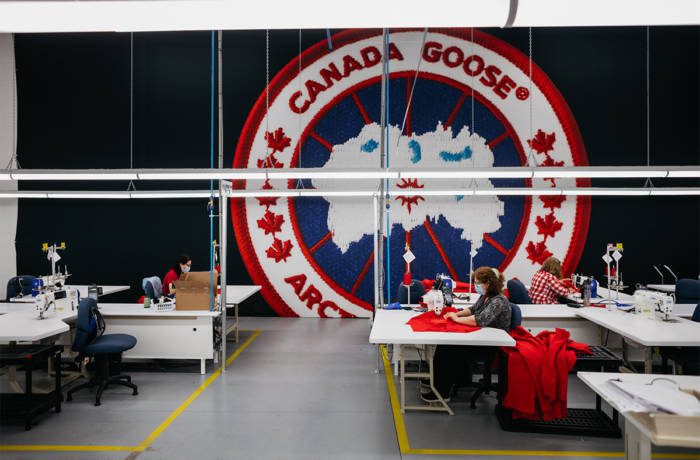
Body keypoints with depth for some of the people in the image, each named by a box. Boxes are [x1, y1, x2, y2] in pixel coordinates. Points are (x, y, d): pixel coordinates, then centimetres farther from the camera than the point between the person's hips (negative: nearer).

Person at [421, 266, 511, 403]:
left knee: (449, 348, -20)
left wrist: (457, 319, -18)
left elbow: (480, 320, -30)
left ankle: (442, 393, -9)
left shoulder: (499, 301, -20)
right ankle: (436, 382, 3)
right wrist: (457, 314, 4)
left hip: (491, 345, -9)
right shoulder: (485, 296, 9)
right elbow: (473, 310, 24)